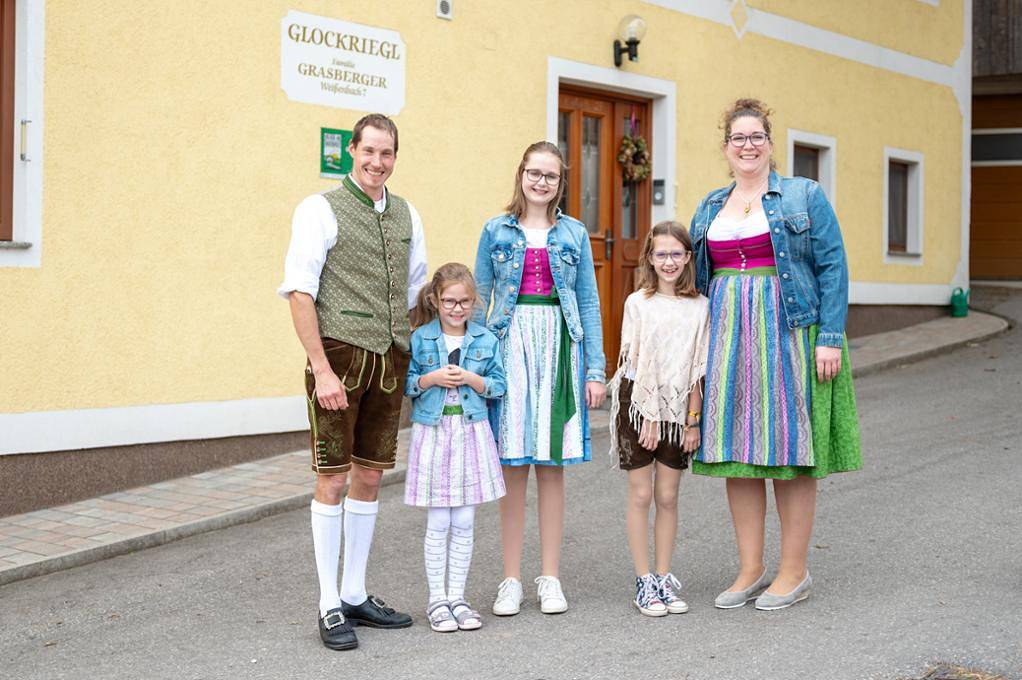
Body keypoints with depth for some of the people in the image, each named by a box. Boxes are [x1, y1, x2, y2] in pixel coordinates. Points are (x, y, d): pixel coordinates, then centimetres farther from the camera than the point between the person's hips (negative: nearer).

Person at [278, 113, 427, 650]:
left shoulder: (406, 216, 13)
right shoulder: (321, 210, -5)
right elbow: (299, 292, -10)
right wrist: (322, 369, -16)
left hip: (391, 359, 6)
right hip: (340, 355, -6)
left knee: (369, 475, 11)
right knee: (332, 479, -2)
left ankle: (355, 594, 21)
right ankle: (330, 606, 5)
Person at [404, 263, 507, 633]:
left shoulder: (485, 339, 3)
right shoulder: (420, 338, -1)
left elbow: (498, 386, 4)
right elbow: (405, 383, 1)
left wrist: (473, 379, -13)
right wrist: (431, 379, -15)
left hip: (471, 432, 2)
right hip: (433, 433, -1)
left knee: (464, 524, 6)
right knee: (437, 525, 3)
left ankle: (457, 597, 16)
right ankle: (437, 600, 12)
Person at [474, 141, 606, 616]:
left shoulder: (573, 234, 8)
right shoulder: (497, 231, 7)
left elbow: (589, 303, 8)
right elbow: (479, 298, 8)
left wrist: (596, 370, 2)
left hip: (560, 348, 1)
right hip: (510, 347, -1)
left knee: (552, 465, 4)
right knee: (512, 465, 1)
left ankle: (550, 578, 12)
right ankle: (511, 580, 9)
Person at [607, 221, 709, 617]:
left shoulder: (699, 307, 3)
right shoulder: (638, 303, -4)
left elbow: (697, 369, 4)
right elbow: (635, 362, -6)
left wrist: (693, 419, 1)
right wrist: (648, 415, -10)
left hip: (678, 407, 2)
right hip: (638, 403, -2)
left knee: (668, 497, 7)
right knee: (640, 495, 2)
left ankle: (664, 579, 15)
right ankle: (644, 583, 8)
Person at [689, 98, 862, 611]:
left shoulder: (805, 197, 1)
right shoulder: (710, 208, 15)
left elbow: (832, 267, -4)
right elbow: (698, 278, 17)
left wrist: (829, 337, -13)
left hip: (787, 334, -4)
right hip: (727, 339, 5)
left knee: (789, 451, -1)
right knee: (736, 454, 4)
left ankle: (794, 571, 8)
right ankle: (750, 569, 13)